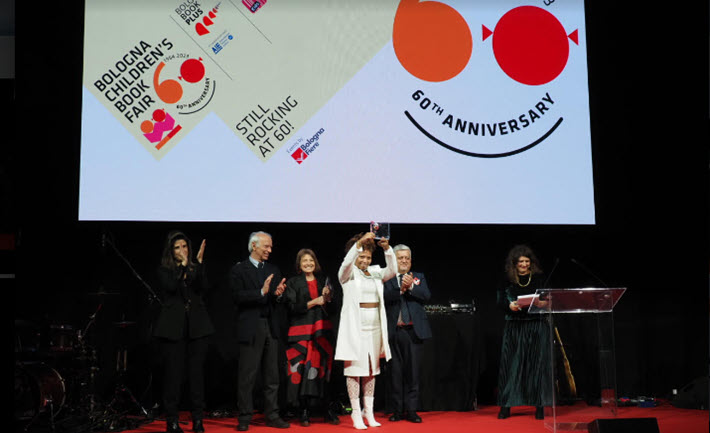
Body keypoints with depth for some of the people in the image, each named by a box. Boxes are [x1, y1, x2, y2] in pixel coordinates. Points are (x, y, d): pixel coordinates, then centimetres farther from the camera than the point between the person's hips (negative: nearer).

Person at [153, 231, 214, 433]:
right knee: (173, 374, 0)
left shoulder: (195, 269, 11)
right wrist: (183, 265, -12)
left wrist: (199, 263, -13)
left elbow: (204, 288, -6)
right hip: (173, 328, -2)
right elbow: (171, 287, -14)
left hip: (196, 327, 2)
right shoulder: (164, 271, 5)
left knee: (196, 373, 3)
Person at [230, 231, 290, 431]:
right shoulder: (239, 269, -1)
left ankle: (272, 416, 15)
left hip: (270, 327, 5)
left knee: (272, 375, 8)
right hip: (250, 328, -5)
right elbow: (238, 296, -13)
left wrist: (278, 294, -10)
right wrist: (261, 292, -22)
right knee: (247, 376, -1)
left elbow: (278, 300, 13)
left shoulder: (273, 270, 15)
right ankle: (244, 418, 7)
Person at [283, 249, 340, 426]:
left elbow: (331, 305, 16)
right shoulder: (293, 283, 5)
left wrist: (328, 298, -5)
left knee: (324, 367, 0)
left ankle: (327, 410, 8)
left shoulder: (323, 280, 14)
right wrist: (313, 302, -11)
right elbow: (292, 308, -4)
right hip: (302, 330, -3)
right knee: (304, 369, -6)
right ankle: (304, 412, 2)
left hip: (322, 329, 3)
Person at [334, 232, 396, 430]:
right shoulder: (348, 273, 0)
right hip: (354, 327, -5)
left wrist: (387, 248, -18)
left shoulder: (375, 272, 12)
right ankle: (356, 412, 1)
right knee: (354, 368, -3)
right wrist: (360, 242, -33)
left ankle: (369, 411, 16)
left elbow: (392, 271, -4)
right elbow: (347, 263, -21)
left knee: (371, 369, 9)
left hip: (374, 328, 5)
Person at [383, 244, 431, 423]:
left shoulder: (419, 277, 12)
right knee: (395, 372, 5)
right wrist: (400, 288, -23)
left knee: (412, 372, 4)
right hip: (393, 332, -1)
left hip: (414, 331, 1)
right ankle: (397, 410, 14)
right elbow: (385, 297, -11)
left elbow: (426, 296, -4)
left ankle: (411, 410, 10)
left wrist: (411, 286, -17)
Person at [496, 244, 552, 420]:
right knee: (510, 364, 0)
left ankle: (539, 406, 5)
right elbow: (500, 301, 5)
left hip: (536, 326, 0)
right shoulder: (507, 280, 6)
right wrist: (510, 305, -15)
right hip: (514, 326, 1)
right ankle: (505, 407, 5)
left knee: (537, 364, -2)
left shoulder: (539, 278, 5)